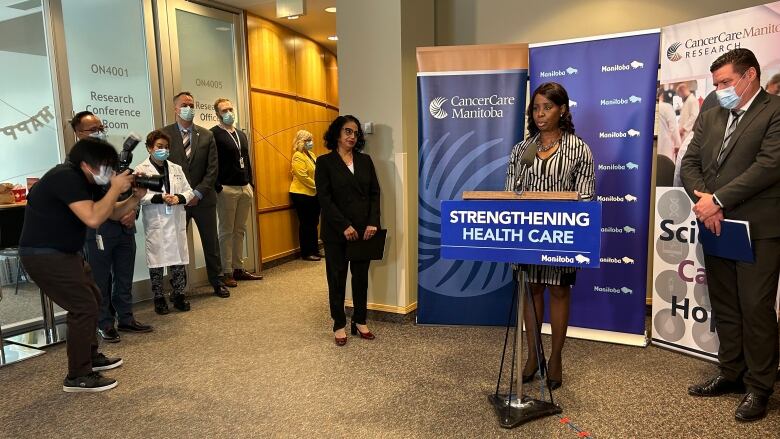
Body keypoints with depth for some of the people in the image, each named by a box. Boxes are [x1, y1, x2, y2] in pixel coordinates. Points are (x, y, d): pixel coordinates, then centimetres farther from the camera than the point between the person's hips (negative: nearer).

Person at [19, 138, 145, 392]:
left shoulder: (86, 182, 8)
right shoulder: (66, 178, -22)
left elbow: (114, 213, 13)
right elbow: (93, 218, -33)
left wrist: (135, 197, -4)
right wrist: (116, 188, -23)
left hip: (64, 252, 10)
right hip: (44, 255, -10)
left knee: (93, 299, 18)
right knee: (84, 307, -10)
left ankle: (90, 356, 34)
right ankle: (78, 377, 1)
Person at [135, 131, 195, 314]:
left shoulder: (176, 168, 14)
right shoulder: (141, 169, 0)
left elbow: (189, 191, 11)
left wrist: (179, 198, -8)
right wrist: (160, 198, -19)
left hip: (176, 221, 4)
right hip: (155, 223, -3)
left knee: (179, 258, 6)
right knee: (156, 260, 2)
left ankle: (179, 294, 20)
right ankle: (159, 298, 15)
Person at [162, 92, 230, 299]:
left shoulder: (207, 135, 7)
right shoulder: (164, 134, 1)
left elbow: (213, 169, 1)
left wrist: (199, 193, -10)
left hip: (203, 198, 2)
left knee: (211, 242, 9)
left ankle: (217, 282, 23)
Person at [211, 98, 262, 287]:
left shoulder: (241, 134, 18)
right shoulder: (213, 134, -5)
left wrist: (250, 184, 15)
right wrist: (217, 188, -16)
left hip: (245, 188, 7)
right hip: (226, 189, -6)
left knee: (240, 230, 10)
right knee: (227, 232, 1)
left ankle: (239, 269, 18)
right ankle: (227, 273, 7)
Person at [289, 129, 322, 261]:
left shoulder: (311, 154, 14)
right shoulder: (298, 157, -12)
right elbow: (303, 177, -20)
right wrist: (317, 186, -15)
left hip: (313, 195, 8)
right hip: (302, 195, -8)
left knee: (313, 223, 13)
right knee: (306, 224, -1)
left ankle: (314, 250, 22)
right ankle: (306, 253, 8)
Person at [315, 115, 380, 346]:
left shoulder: (365, 160, 9)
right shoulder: (325, 162, -2)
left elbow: (375, 193, 6)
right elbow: (324, 198, -9)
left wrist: (373, 223, -7)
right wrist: (344, 226, -16)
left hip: (364, 230, 3)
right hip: (336, 232, -3)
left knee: (361, 276, 10)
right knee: (337, 277, 7)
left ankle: (360, 321, 25)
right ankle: (339, 325, 20)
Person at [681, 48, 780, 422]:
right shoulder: (709, 118, 14)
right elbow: (689, 164, 8)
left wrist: (717, 200, -17)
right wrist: (704, 202, -9)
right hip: (717, 228, 6)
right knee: (724, 307, 13)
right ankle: (730, 373, 27)